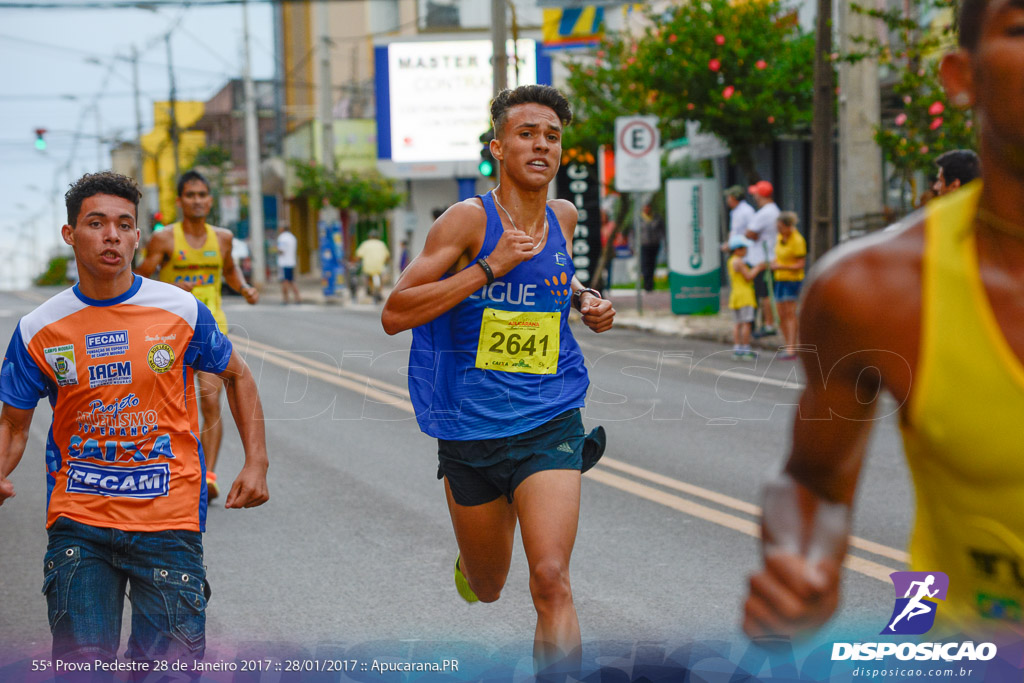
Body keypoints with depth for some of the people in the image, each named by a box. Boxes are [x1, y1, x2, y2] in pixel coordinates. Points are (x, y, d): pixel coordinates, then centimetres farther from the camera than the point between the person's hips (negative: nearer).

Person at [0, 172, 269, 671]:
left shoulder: (181, 311, -2)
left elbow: (237, 376, 13)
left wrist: (256, 464, 4)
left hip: (168, 519, -1)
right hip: (77, 523, 1)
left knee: (170, 665, -3)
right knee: (82, 662, -3)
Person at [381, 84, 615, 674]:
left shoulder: (563, 216, 4)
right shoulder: (469, 219, -11)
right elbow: (395, 315, -18)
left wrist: (583, 299, 7)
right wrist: (489, 267, -23)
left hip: (549, 426, 1)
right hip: (471, 429, -1)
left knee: (551, 580, -18)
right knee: (487, 589, 18)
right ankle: (470, 563, 55)